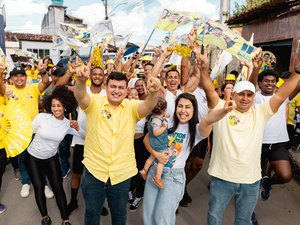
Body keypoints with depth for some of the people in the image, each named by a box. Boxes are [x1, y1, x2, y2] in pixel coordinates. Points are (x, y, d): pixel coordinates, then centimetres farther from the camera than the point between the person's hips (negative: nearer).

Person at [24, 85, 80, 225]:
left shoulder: (68, 124, -11)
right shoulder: (41, 117, -19)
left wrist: (77, 127, -22)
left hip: (52, 158, 1)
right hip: (33, 157, -1)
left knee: (58, 187, -2)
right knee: (39, 187, 5)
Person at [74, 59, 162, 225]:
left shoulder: (132, 107, -6)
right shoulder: (95, 102, -7)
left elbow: (148, 106, -25)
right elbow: (80, 96, -26)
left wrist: (153, 93, -47)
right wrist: (81, 80, -48)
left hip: (122, 173, 1)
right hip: (93, 170, 0)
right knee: (92, 211, 22)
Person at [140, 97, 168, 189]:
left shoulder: (154, 116, 2)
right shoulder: (157, 120, -28)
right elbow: (155, 132, -31)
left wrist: (164, 117, 15)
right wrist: (164, 127, -26)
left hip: (155, 144, 10)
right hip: (160, 145, -10)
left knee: (152, 157, 24)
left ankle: (144, 170, 38)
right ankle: (157, 178, 9)